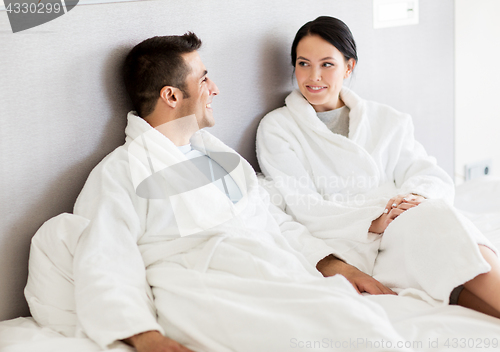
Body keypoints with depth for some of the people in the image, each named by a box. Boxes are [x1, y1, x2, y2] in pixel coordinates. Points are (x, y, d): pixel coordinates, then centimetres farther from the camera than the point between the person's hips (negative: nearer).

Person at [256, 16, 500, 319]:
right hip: (349, 247, -3)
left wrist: (416, 196, -14)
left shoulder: (386, 121, 23)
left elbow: (431, 175, 11)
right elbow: (303, 208, -2)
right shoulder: (276, 129, 11)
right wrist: (370, 223, -17)